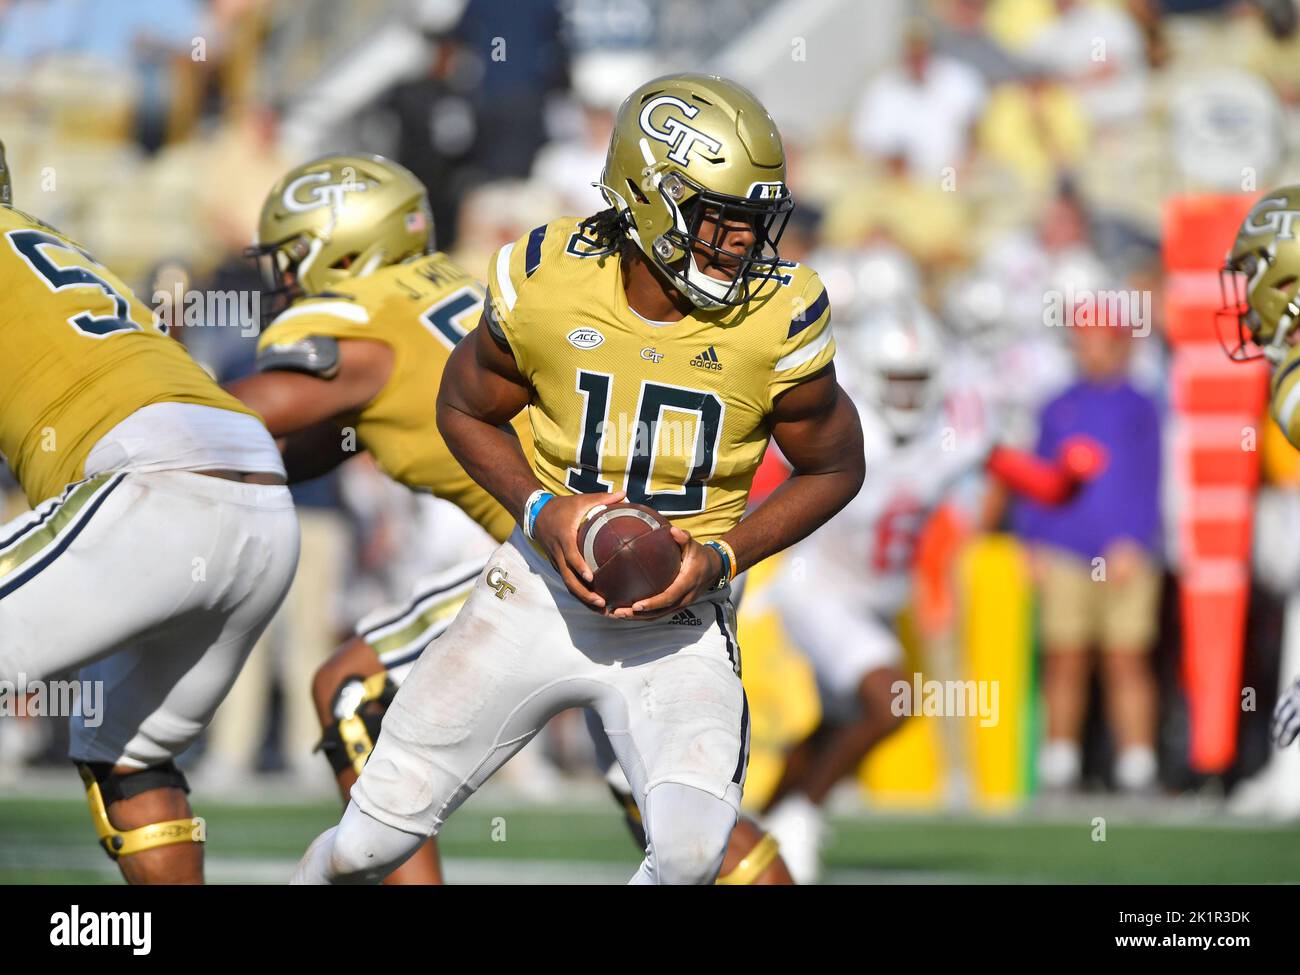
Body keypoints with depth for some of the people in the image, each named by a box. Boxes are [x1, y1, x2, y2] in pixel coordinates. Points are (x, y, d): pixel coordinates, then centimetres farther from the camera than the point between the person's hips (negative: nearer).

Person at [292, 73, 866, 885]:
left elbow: (835, 468, 3)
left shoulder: (778, 321, -13)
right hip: (543, 591, 1)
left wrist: (722, 558, -12)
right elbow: (466, 409, 6)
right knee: (372, 840, 0)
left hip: (679, 618, -1)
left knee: (690, 849, -26)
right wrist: (539, 511, -12)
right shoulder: (546, 283, -12)